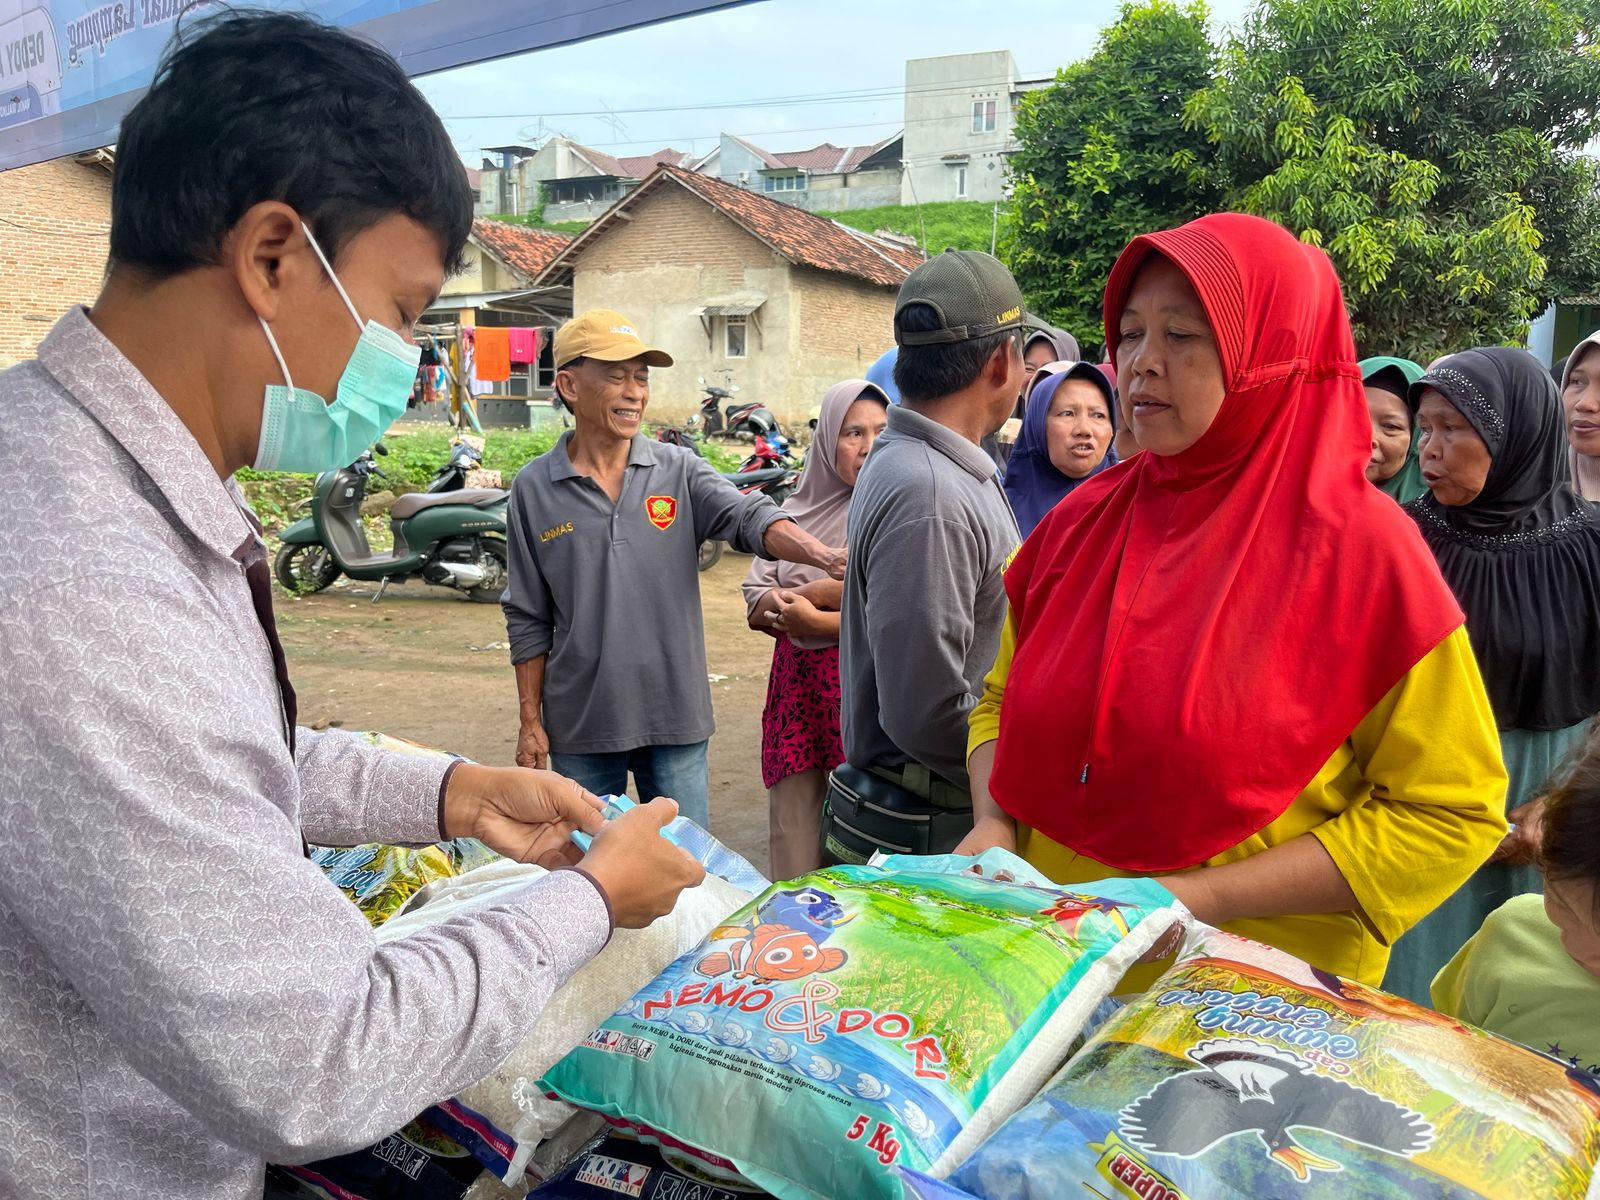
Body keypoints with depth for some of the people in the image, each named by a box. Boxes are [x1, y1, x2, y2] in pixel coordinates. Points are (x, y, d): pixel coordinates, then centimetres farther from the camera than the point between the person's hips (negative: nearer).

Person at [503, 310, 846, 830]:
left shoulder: (679, 470, 1)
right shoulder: (533, 489, 0)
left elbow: (748, 516, -17)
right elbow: (528, 620, 4)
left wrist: (822, 555, -37)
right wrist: (530, 721, 3)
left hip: (676, 719, 0)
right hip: (580, 727, 0)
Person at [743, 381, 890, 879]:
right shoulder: (799, 508, 13)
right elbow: (756, 604, 7)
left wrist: (816, 620, -14)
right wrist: (825, 590, -9)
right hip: (798, 691, 5)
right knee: (793, 852, 8)